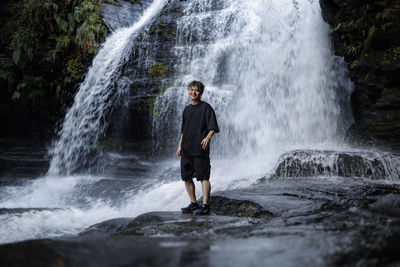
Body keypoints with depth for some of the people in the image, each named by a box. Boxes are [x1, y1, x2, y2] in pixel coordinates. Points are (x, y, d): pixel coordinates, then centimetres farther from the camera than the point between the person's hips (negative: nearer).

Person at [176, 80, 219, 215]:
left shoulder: (206, 107, -2)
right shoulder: (187, 109, 17)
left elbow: (213, 127, -9)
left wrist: (207, 137, -26)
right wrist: (180, 145, 18)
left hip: (200, 149, -7)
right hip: (186, 149, 7)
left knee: (203, 177, -5)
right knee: (186, 177, 10)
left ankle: (205, 206, -2)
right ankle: (193, 204, 21)